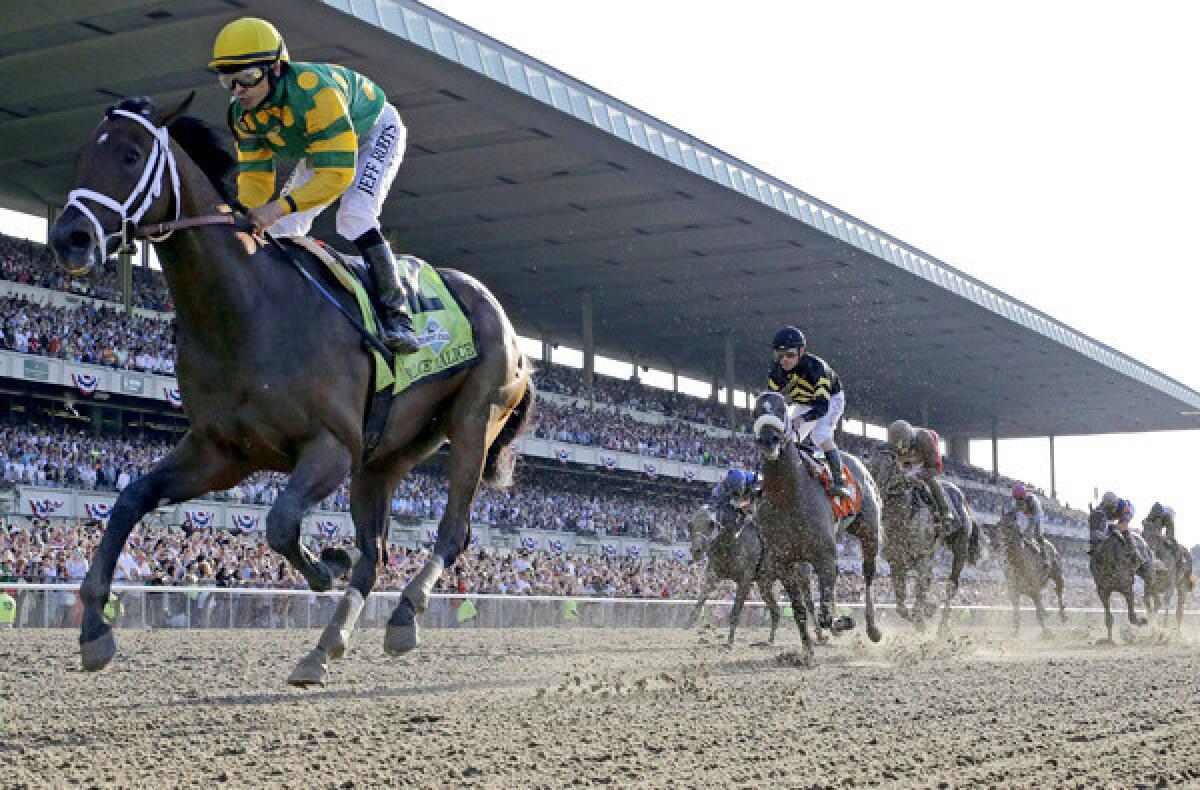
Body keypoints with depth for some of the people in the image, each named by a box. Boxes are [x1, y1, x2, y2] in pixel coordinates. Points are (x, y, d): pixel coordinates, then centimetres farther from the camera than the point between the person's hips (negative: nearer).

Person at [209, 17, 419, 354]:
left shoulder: (314, 92, -43)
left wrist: (279, 207, -51)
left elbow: (337, 172, -43)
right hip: (319, 146, 8)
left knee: (354, 217, -29)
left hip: (374, 132, -8)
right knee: (283, 229, -1)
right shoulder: (243, 113, -19)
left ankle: (396, 311, -23)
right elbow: (254, 175, -14)